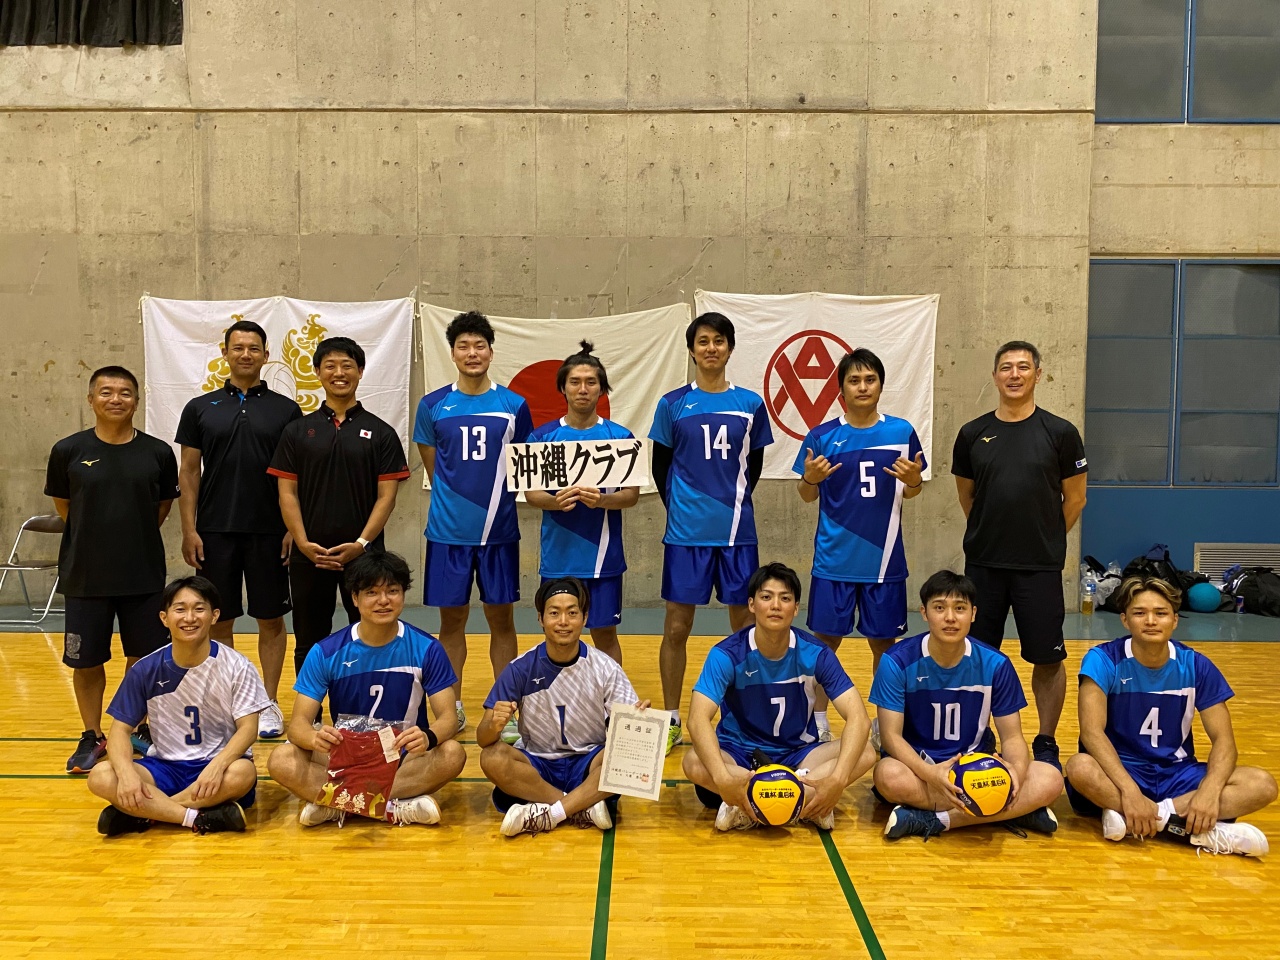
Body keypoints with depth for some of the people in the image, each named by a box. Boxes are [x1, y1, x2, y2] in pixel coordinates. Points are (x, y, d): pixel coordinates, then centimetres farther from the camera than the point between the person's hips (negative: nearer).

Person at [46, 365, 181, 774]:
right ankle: (91, 737, 25)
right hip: (85, 576, 0)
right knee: (86, 661, 7)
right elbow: (62, 503, 9)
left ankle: (142, 729, 29)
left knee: (143, 657, 9)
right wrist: (94, 537, 8)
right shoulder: (68, 451, -4)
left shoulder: (158, 452, -3)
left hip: (144, 575, 0)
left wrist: (137, 536, 8)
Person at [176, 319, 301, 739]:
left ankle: (269, 704, 16)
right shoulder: (200, 408, 4)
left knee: (271, 620, 6)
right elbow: (189, 472, 4)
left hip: (269, 532, 0)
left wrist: (295, 528, -4)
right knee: (219, 621, 7)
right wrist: (189, 530, -3)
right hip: (215, 531, 1)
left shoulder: (285, 409, 3)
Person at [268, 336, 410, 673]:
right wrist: (303, 543, -10)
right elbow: (287, 493, 2)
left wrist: (362, 544, -13)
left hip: (363, 554, -1)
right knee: (309, 644, 10)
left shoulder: (380, 432, 2)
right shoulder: (297, 431, 6)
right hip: (308, 555, 1)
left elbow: (386, 495, -2)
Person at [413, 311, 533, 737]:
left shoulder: (514, 405, 2)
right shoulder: (432, 405, 3)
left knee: (501, 618, 7)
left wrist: (494, 496, -3)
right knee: (451, 619, 8)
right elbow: (433, 466, 9)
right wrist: (457, 496, 1)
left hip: (499, 528, 0)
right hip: (448, 530, 0)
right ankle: (452, 707, 20)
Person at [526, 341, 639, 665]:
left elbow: (632, 494, -1)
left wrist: (601, 500, -21)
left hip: (604, 555, 0)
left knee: (605, 632, 6)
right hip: (558, 554, 1)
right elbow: (530, 492, 2)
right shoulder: (541, 436, 3)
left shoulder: (621, 437, 1)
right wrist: (555, 501, -20)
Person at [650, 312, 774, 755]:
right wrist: (681, 509, 5)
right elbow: (660, 467, 8)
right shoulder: (673, 404, 1)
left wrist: (735, 503, 8)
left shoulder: (750, 404, 4)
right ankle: (671, 720, 15)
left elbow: (754, 465, 12)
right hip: (686, 533, -1)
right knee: (677, 626, 3)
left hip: (737, 531, 1)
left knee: (744, 624, 6)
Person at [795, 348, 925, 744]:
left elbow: (912, 490, 9)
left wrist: (914, 481, -13)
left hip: (884, 559, 1)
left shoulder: (902, 432, 0)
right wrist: (811, 478, -17)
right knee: (826, 640, 4)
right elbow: (807, 495, 5)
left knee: (883, 642, 9)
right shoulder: (822, 436, -2)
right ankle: (818, 720, 19)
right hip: (834, 560, -1)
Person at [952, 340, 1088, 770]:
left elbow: (1074, 498, 5)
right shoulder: (973, 434, 3)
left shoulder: (1059, 433, -2)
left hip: (1041, 567, -2)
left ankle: (1046, 743, 19)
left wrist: (1046, 540, 7)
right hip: (983, 564, 2)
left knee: (1048, 658, 4)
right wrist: (990, 536, 13)